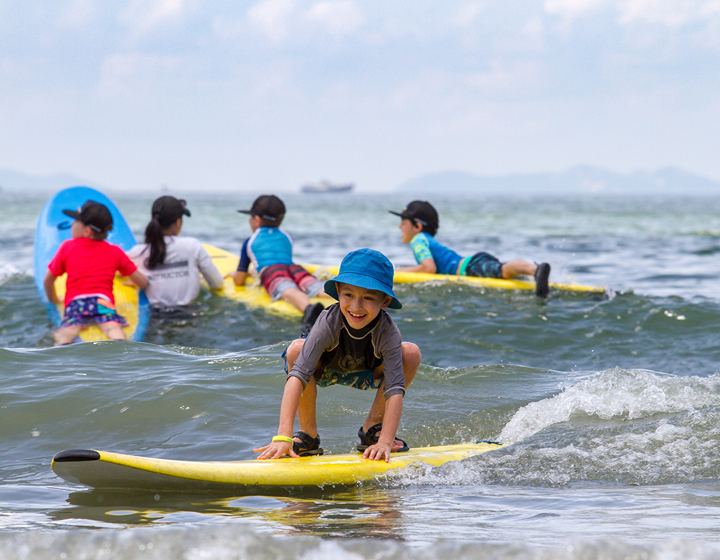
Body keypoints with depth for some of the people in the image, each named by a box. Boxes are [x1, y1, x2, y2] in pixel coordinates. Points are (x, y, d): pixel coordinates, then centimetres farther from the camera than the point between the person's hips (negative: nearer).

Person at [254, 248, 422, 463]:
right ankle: (308, 435, -16)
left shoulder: (387, 332, -34)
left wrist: (385, 442, -49)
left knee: (411, 353, -25)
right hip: (324, 371, -2)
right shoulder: (329, 323, -38)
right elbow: (297, 376, -46)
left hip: (365, 376, 2)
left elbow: (395, 389, -37)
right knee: (296, 349, -34)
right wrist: (283, 437, -56)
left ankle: (372, 428, -4)